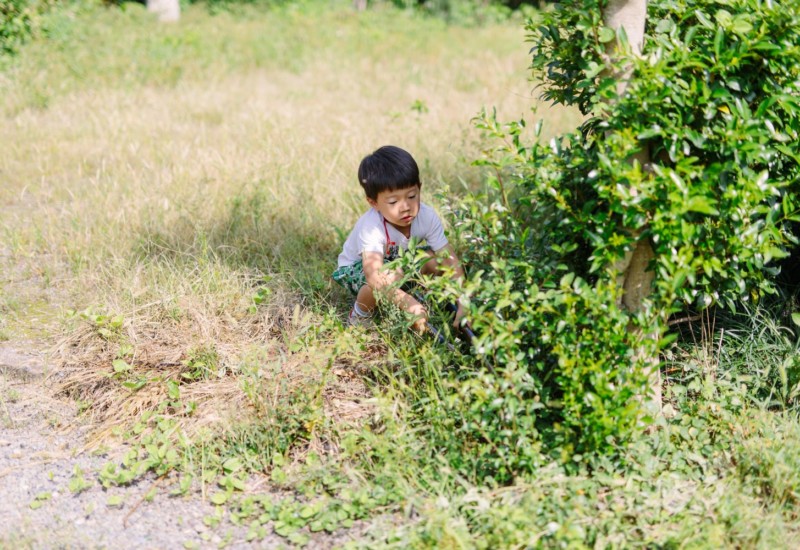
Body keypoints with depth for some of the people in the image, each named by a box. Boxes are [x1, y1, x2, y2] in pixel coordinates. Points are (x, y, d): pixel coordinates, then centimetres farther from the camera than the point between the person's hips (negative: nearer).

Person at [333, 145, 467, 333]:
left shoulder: (427, 216, -24)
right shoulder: (371, 227, -38)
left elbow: (450, 260, -25)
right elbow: (374, 275, -51)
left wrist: (463, 304, -36)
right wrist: (409, 304, -63)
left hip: (399, 260, 5)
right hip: (356, 268, -5)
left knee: (437, 258, -21)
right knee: (392, 276, -37)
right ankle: (360, 315, -9)